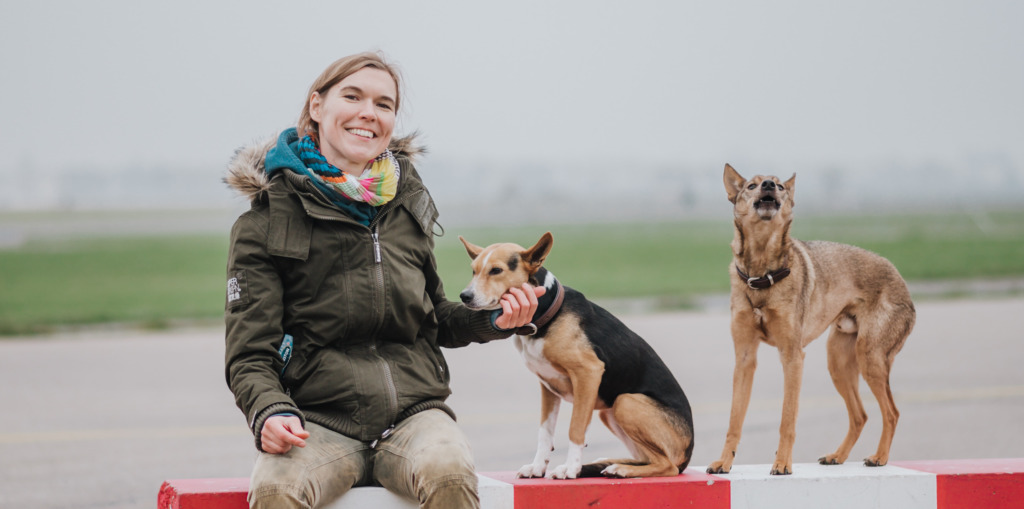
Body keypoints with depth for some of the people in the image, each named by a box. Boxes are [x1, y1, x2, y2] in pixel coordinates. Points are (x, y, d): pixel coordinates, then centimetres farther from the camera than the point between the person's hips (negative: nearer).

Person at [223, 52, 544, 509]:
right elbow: (249, 355, 0)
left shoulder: (405, 205, 16)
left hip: (414, 411, 3)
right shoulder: (266, 223, 4)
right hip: (320, 423, -2)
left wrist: (490, 320, 8)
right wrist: (269, 412, -21)